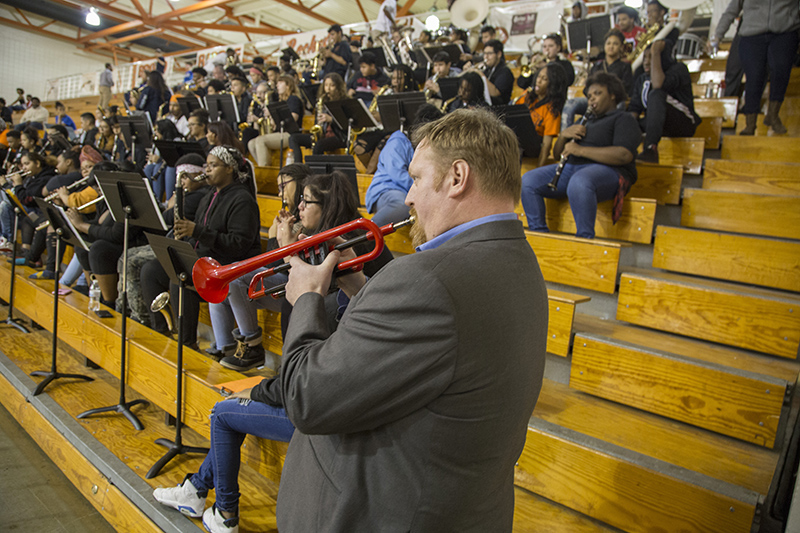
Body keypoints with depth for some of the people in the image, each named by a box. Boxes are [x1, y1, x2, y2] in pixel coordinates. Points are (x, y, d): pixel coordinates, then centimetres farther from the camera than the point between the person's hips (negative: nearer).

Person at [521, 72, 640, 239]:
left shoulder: (623, 119, 8)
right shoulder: (585, 121, 31)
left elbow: (625, 155, -13)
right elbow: (557, 154, 27)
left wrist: (581, 150, -16)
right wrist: (563, 135, 5)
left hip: (605, 170, -7)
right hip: (571, 168, 7)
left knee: (578, 183, -42)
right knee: (528, 180, -13)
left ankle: (585, 239, -32)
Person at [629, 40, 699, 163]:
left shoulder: (678, 68, -7)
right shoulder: (642, 79, 12)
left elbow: (658, 85, -29)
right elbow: (634, 107, 2)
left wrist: (655, 53, -21)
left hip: (683, 124, -6)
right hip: (657, 124, 6)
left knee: (656, 95, -33)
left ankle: (651, 150, -47)